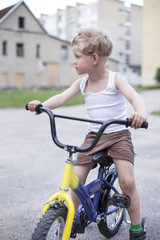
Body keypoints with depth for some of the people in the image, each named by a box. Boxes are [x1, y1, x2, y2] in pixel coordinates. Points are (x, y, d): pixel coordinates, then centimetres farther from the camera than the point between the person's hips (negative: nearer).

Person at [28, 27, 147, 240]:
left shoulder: (115, 79, -11)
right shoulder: (81, 83, 3)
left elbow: (134, 96, -27)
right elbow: (62, 97, -11)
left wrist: (140, 112, -51)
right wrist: (42, 105, -32)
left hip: (118, 135, -4)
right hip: (94, 136, 4)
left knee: (127, 182, -15)